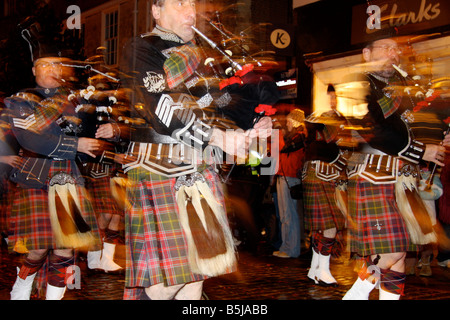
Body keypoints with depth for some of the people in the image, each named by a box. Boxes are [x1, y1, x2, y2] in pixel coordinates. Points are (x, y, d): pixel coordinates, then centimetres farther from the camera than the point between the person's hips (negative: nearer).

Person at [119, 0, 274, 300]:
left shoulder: (196, 56, 21)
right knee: (167, 277, -8)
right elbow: (160, 109, -16)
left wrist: (243, 133, 1)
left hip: (199, 174, 7)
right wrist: (217, 137, -20)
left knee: (196, 273, 8)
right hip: (160, 172, -7)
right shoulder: (140, 49, -1)